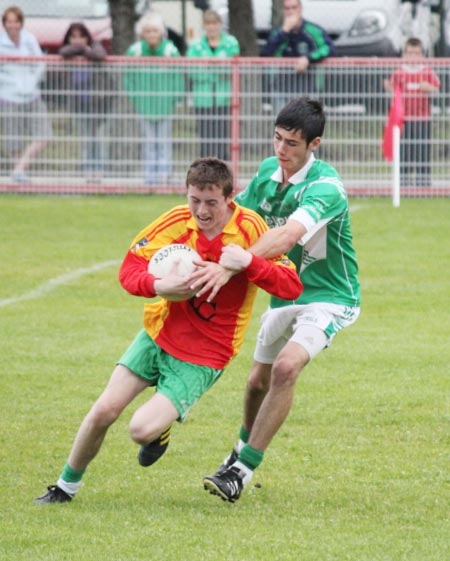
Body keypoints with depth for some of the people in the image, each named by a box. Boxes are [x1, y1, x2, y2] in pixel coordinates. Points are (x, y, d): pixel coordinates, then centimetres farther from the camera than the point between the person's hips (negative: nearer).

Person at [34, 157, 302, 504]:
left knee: (143, 430, -18)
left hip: (204, 356, -3)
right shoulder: (178, 221, -9)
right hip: (157, 335, 3)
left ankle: (161, 430, 20)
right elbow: (129, 269, -8)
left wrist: (249, 262, -34)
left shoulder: (250, 228, -16)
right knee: (104, 412, -5)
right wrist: (158, 286, -30)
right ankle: (66, 487, 18)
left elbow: (292, 287, -18)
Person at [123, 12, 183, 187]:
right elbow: (129, 77, 5)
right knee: (149, 140, 8)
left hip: (165, 103, -2)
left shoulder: (170, 51, -9)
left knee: (164, 141, 2)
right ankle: (150, 176, 11)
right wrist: (134, 98, 0)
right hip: (145, 104, 2)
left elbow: (178, 76, 0)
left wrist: (175, 98, -4)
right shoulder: (135, 51, -5)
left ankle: (163, 174, 4)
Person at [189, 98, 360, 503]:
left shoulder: (326, 187, -28)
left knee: (286, 367, -27)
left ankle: (243, 470, -23)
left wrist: (231, 268, -54)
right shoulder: (268, 172, -3)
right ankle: (243, 452, 44)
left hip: (329, 296, -7)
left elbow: (287, 235, -42)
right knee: (259, 381, 16)